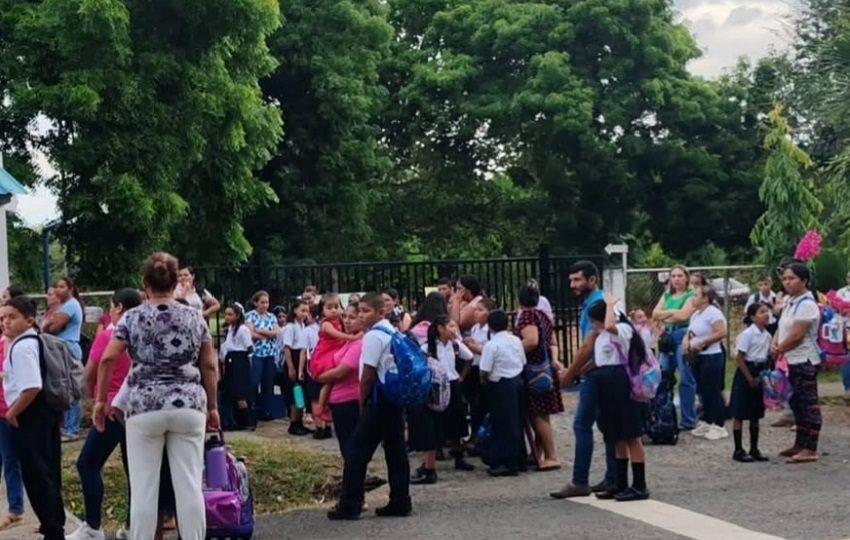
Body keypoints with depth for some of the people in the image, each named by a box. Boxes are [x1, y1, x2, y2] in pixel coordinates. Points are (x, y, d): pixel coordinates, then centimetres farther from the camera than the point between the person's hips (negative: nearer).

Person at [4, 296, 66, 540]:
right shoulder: (34, 341, 12)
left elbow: (32, 387, -29)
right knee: (48, 471, 19)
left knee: (35, 475, -3)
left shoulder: (21, 346, -20)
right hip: (46, 411, 10)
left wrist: (12, 412, -18)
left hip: (29, 417, -10)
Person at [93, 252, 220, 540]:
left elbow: (107, 359, -6)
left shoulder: (132, 318, 1)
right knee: (190, 485, 4)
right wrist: (212, 406, 16)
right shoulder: (194, 317, 6)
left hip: (145, 407, -1)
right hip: (188, 405, 1)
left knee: (144, 488, 3)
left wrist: (101, 400, 3)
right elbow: (209, 366, 8)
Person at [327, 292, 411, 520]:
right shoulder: (394, 333, 12)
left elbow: (368, 374, -16)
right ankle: (400, 502, 10)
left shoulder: (373, 336, -15)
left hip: (379, 399, -9)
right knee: (396, 450, 9)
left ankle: (349, 505, -3)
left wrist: (363, 402, -5)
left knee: (357, 451, -4)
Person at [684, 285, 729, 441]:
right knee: (703, 391, 13)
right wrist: (686, 341, 0)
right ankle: (707, 423, 20)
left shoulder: (713, 312, -12)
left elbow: (721, 333, -22)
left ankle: (719, 426, 0)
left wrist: (701, 342, -21)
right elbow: (690, 333, 23)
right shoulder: (696, 314, 15)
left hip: (711, 357, -9)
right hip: (697, 357, 9)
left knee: (713, 391, -6)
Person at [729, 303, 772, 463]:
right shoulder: (747, 334, -14)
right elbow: (739, 358, -14)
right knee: (739, 414, 0)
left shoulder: (767, 335, 6)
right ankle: (738, 450, 4)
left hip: (760, 373, 7)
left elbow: (768, 356, 13)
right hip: (745, 373, -7)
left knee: (756, 414, 12)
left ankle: (754, 449, 20)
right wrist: (750, 378, -15)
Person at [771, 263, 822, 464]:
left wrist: (779, 350, -8)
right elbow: (782, 327, 17)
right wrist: (775, 344, -3)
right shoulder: (790, 302, 14)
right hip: (791, 361, 10)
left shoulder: (806, 304, -16)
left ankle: (810, 449, -5)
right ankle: (800, 445, 25)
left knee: (808, 403, -6)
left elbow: (796, 335, -20)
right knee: (797, 403, 16)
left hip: (804, 361, -10)